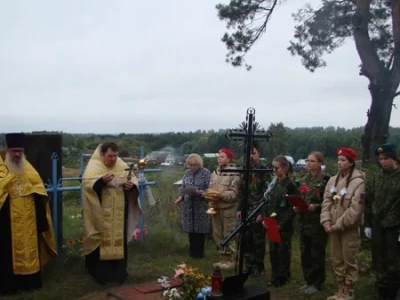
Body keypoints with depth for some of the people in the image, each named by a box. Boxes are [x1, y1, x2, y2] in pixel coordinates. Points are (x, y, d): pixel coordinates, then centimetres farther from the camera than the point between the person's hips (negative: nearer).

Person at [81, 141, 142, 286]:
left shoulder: (122, 166, 6)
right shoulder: (93, 166, -8)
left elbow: (133, 178, 9)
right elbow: (86, 183, -18)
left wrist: (132, 185, -13)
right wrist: (102, 181, -33)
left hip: (119, 214, 5)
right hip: (101, 214, -5)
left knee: (119, 240, 12)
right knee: (102, 241, 1)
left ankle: (119, 272, 24)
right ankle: (101, 273, 13)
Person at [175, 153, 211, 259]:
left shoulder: (206, 173, -6)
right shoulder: (187, 173, 8)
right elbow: (182, 188, 13)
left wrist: (199, 193, -25)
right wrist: (180, 197, -4)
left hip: (201, 207, -4)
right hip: (188, 206, 4)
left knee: (200, 230, 3)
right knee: (191, 229, 10)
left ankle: (199, 252, 16)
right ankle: (192, 251, 24)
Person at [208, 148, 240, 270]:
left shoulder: (234, 174, -9)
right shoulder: (214, 173, 13)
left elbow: (234, 193, -14)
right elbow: (210, 189, 16)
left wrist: (221, 195, -24)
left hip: (228, 209, -7)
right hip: (215, 208, 7)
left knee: (228, 235, 0)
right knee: (217, 234, 13)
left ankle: (230, 260, 11)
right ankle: (223, 258, 26)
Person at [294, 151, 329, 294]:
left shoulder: (325, 180, -11)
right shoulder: (303, 179, 12)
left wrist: (316, 206, -23)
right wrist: (296, 206, 1)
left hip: (318, 222, -7)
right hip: (304, 221, 7)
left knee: (317, 254, 3)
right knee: (305, 253, 13)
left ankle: (317, 283, 16)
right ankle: (309, 280, 27)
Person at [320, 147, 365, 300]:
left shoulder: (358, 182, -13)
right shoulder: (332, 180, 8)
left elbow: (355, 209, -17)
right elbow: (326, 202, 6)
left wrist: (339, 225, -16)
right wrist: (326, 222, -7)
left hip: (349, 228, -6)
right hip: (333, 228, 6)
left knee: (349, 261, 5)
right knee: (336, 260, 15)